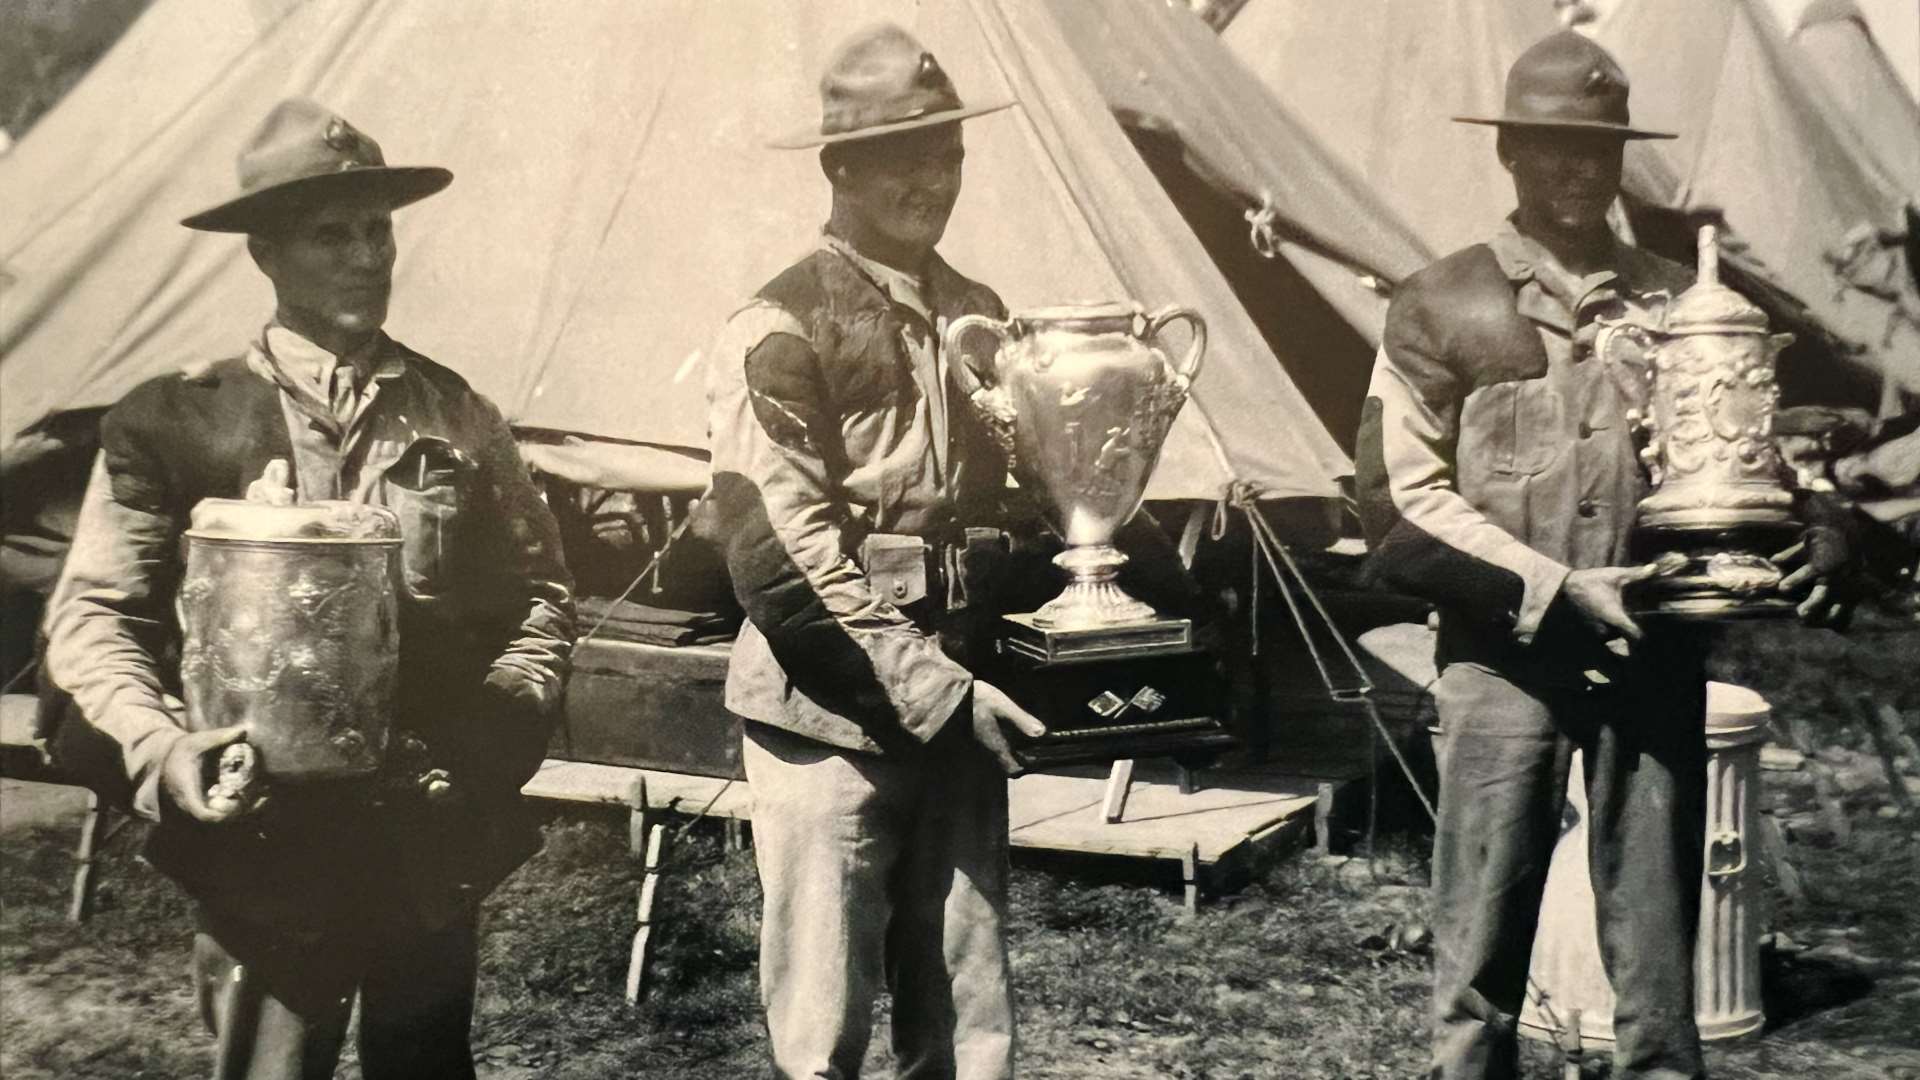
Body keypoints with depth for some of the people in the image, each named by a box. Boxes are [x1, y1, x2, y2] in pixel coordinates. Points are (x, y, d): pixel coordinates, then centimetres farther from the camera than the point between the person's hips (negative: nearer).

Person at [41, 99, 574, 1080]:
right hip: (266, 841, -3)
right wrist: (159, 742, -17)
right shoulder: (176, 420, -2)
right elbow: (91, 616, -1)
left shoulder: (456, 416, 7)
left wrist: (502, 722, -2)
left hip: (433, 838, 3)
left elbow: (539, 591, 13)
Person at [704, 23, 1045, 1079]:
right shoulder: (779, 329, -9)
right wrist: (932, 689, -16)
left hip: (954, 712, 6)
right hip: (831, 716, -6)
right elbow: (781, 557, -15)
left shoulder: (976, 314, 12)